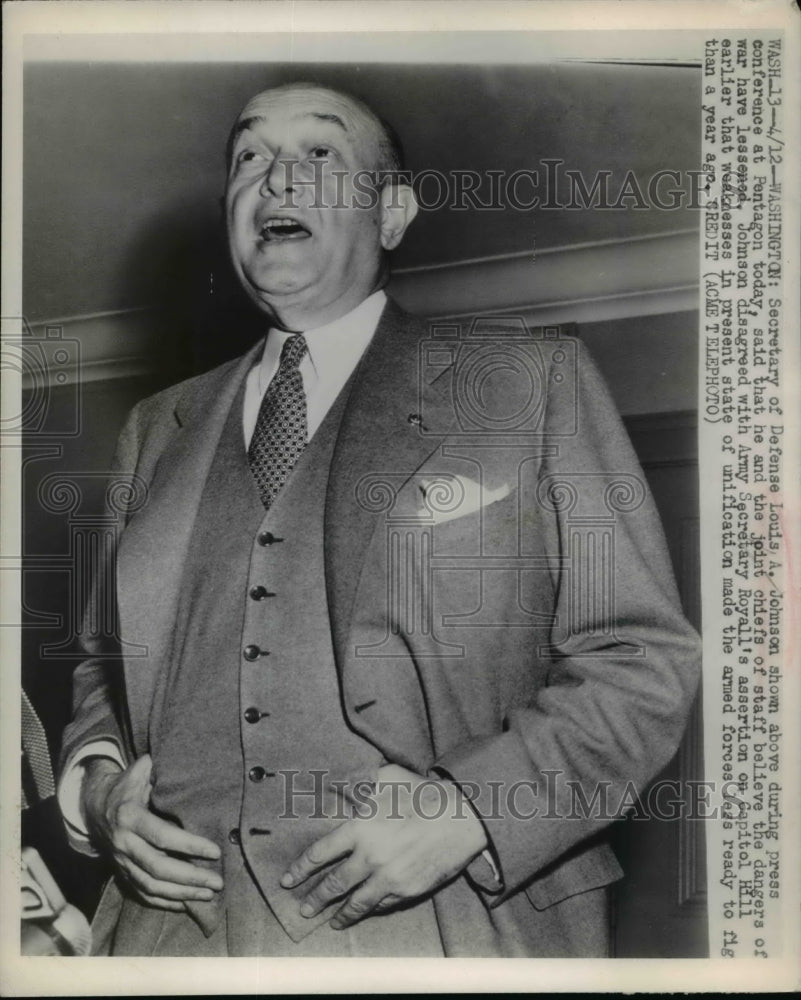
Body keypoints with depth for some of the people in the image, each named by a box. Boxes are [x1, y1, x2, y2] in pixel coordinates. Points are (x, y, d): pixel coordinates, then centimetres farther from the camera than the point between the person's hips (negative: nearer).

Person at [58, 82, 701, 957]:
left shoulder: (531, 381, 0)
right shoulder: (158, 430, 13)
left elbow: (643, 661, -4)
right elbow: (104, 663, 20)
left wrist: (467, 810, -16)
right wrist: (94, 785, 0)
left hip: (447, 928, -3)